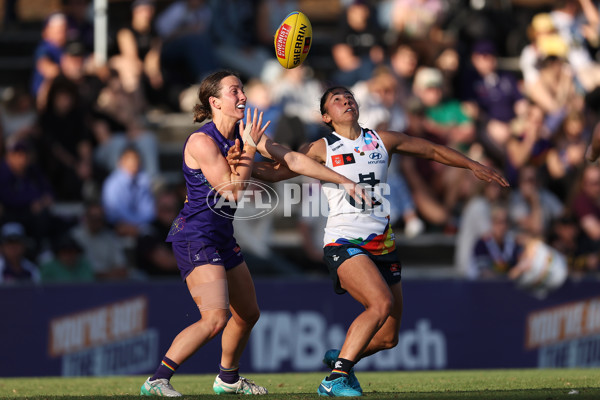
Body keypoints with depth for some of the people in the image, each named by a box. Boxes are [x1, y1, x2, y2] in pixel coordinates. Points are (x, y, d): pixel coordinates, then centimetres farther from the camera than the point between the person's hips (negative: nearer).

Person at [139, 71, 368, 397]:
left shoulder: (244, 133, 6)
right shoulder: (202, 142, -19)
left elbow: (291, 159, 10)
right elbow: (232, 192, -20)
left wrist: (344, 182, 10)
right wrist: (248, 147, -17)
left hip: (222, 238, 9)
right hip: (195, 238, -9)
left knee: (248, 314, 19)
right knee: (215, 318, -23)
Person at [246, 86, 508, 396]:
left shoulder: (382, 141, 11)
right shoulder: (323, 149, 1)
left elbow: (432, 150, 21)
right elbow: (277, 172, -4)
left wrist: (473, 165, 16)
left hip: (382, 244, 5)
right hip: (344, 243, -5)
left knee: (388, 337, 6)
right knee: (381, 304, -30)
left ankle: (340, 357, 34)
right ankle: (335, 379, -25)